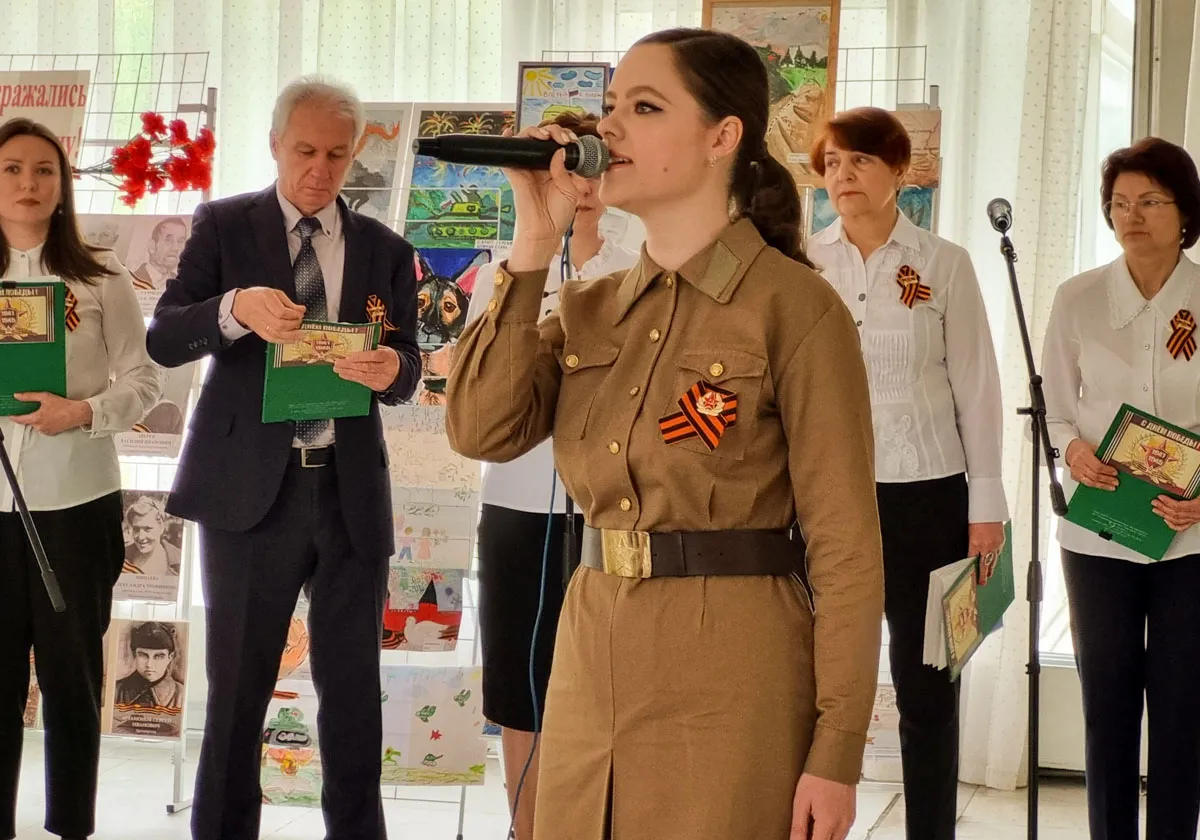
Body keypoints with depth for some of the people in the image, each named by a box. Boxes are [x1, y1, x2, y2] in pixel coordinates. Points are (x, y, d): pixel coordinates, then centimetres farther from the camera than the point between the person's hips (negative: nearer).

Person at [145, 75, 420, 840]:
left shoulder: (385, 250, 9)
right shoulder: (224, 226, 3)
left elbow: (408, 368, 4)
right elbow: (164, 339, -5)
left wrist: (390, 370, -21)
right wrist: (235, 309, -26)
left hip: (351, 491, 2)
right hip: (250, 489, -2)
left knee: (354, 684, 7)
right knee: (237, 684, 6)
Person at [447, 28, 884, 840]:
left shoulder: (795, 307, -8)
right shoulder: (591, 309, 11)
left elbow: (844, 545, -10)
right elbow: (482, 430, -4)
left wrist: (837, 751, -15)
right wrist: (535, 241, -4)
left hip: (731, 678, -6)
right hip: (592, 662, 6)